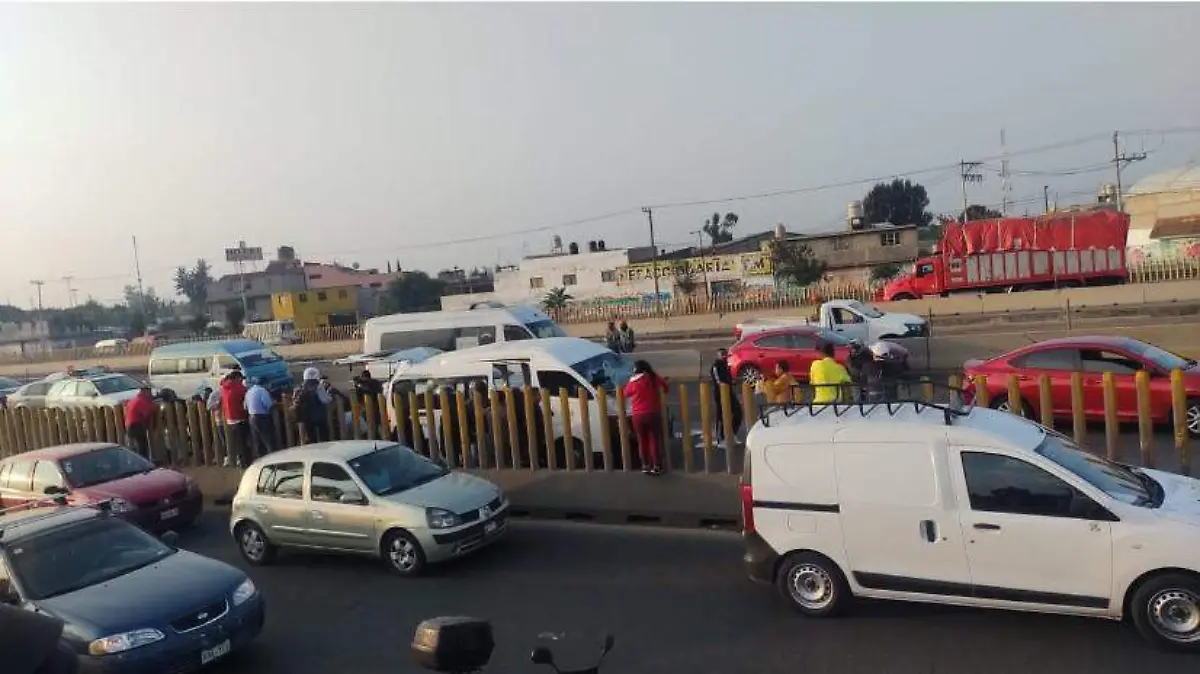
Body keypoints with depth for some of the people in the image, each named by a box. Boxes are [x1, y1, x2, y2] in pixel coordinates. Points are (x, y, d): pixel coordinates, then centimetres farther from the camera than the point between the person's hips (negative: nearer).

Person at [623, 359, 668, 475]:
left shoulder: (633, 381, -1)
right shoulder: (653, 377, -1)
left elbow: (626, 393, 13)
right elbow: (664, 384, 12)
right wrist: (664, 391, 32)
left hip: (638, 415, 1)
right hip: (653, 413, -1)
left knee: (642, 441, 12)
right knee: (654, 440, 6)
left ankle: (646, 466, 15)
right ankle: (656, 466, 6)